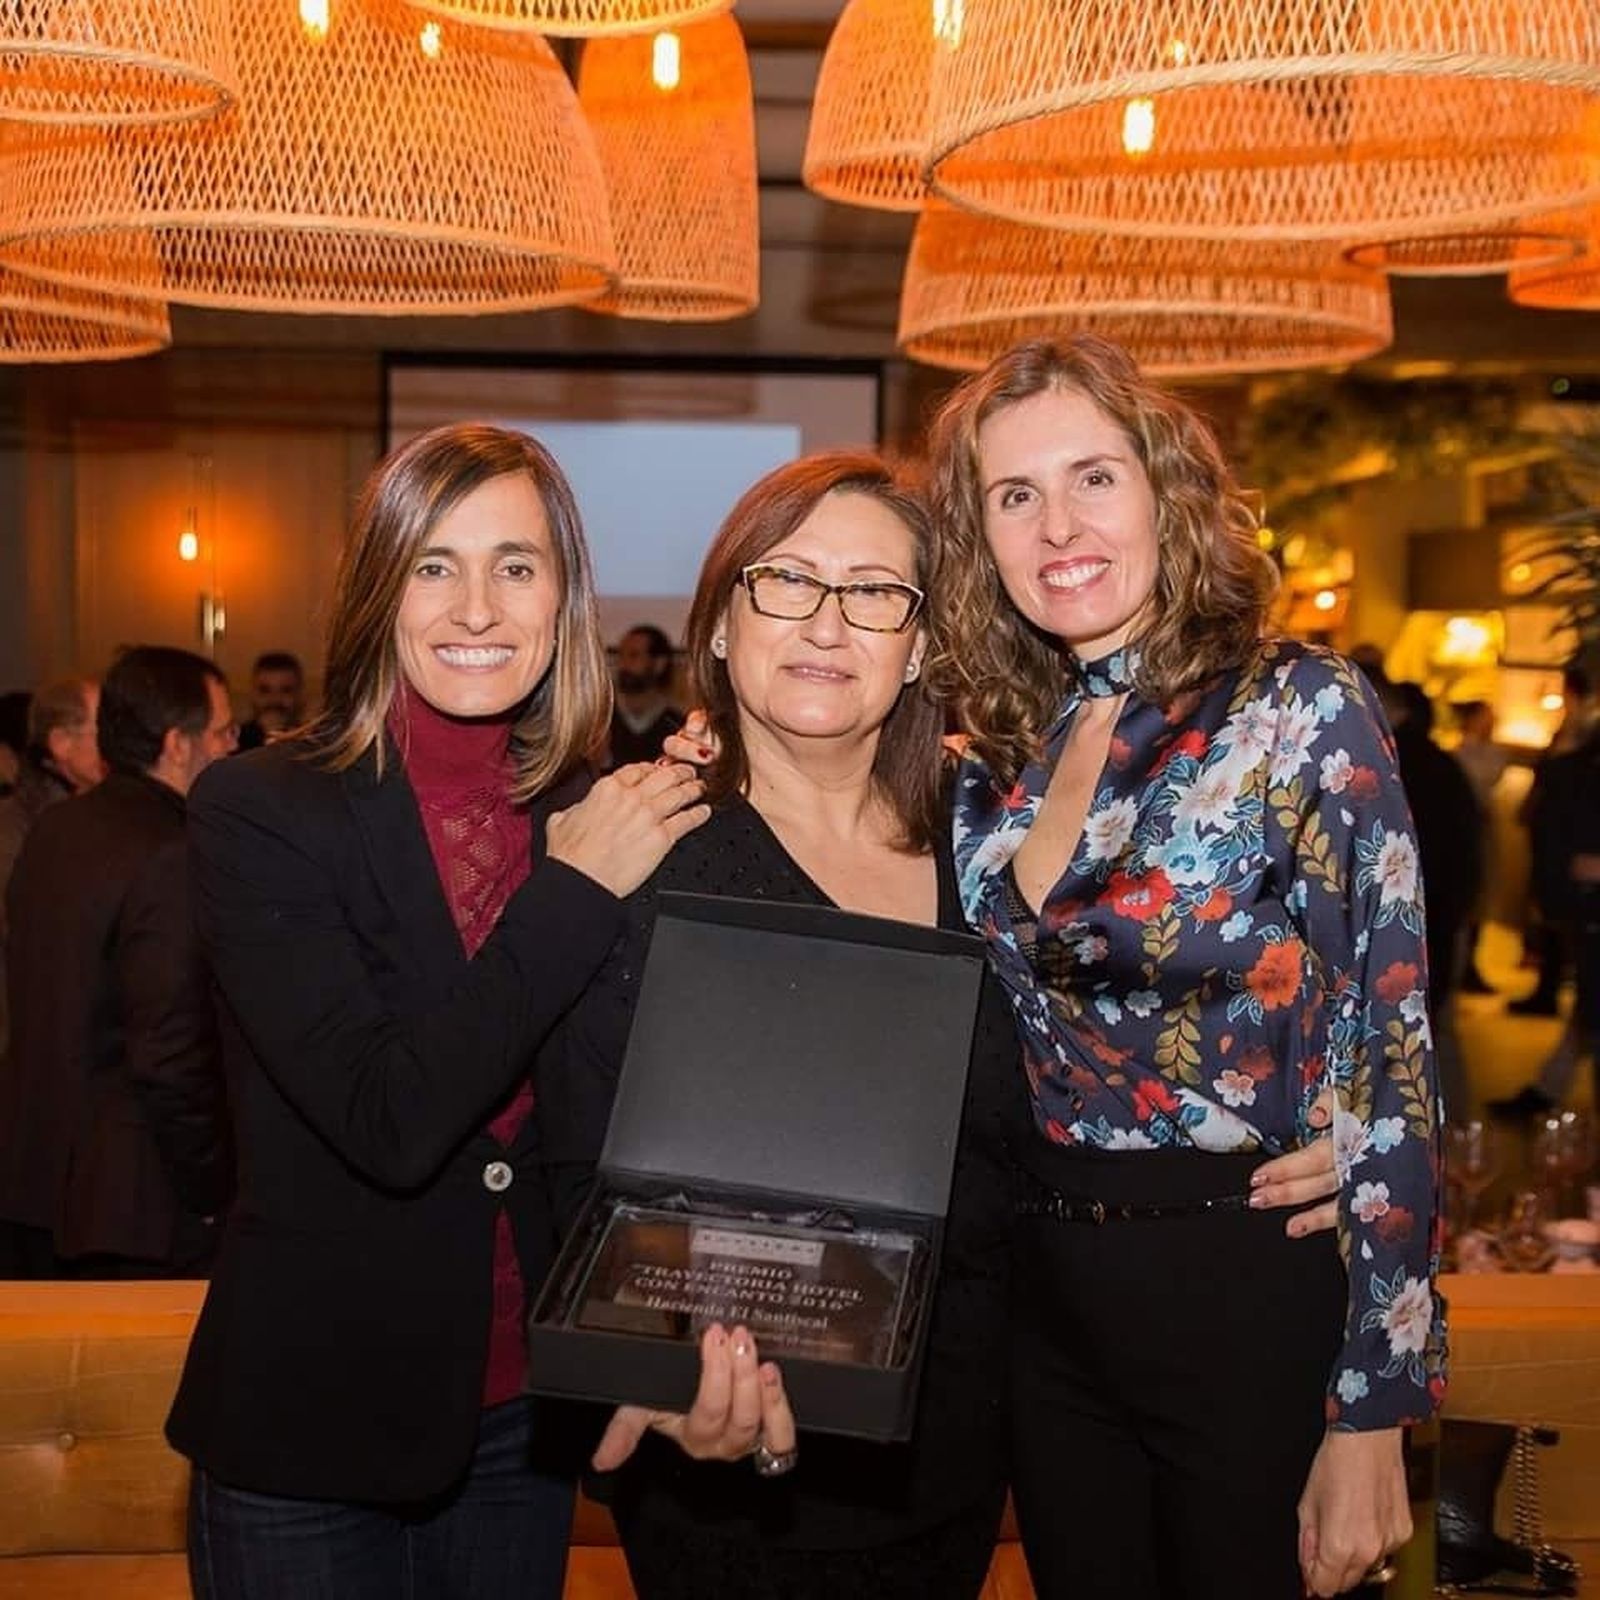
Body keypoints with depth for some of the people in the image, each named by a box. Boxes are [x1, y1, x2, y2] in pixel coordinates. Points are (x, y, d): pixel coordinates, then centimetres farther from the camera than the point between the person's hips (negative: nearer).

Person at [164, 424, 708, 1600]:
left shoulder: (599, 816, -1)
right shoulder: (261, 812, -13)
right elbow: (391, 1125, -24)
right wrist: (573, 891, -21)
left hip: (522, 1415, 4)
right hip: (309, 1427, -3)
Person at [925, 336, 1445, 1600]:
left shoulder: (1303, 711, -10)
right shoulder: (1001, 753, 5)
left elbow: (1383, 1062, -12)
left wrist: (1371, 1416, -14)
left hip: (1247, 1297, -5)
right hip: (1047, 1295, 5)